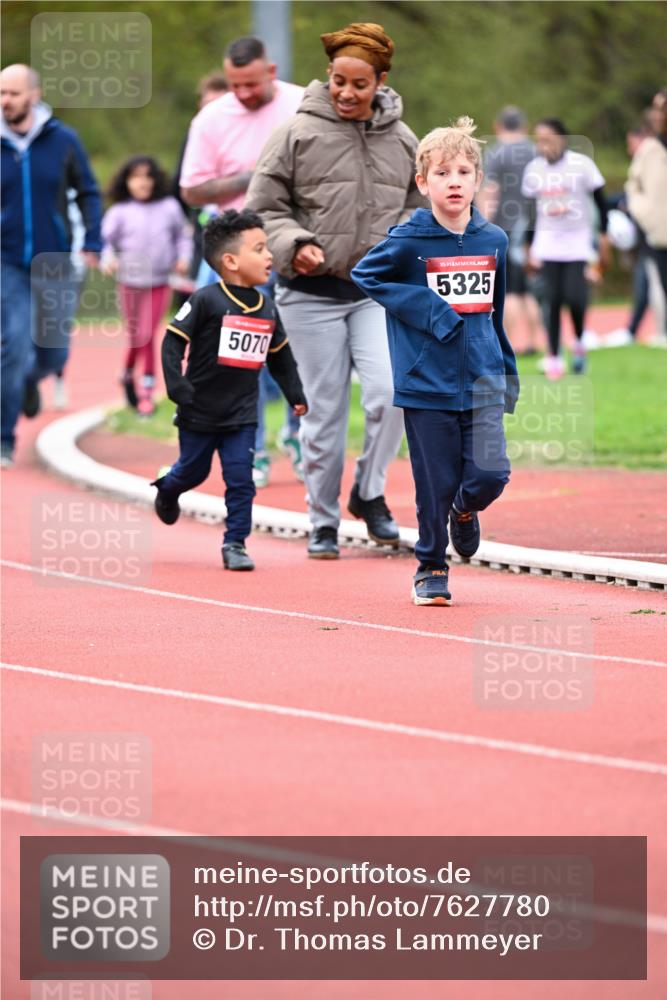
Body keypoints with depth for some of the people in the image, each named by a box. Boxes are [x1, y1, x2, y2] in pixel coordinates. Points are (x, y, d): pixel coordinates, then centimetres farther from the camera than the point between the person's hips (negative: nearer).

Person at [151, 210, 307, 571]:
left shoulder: (267, 310, 3)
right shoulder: (206, 301, -15)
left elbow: (281, 357, 16)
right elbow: (173, 342, -14)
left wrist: (296, 396, 14)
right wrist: (178, 389, -21)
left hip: (241, 415, 3)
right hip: (200, 412, -3)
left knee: (241, 479, -5)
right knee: (193, 471, 16)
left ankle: (235, 544, 2)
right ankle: (167, 490, 48)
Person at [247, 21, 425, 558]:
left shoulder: (402, 141, 7)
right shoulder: (299, 134, -3)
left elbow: (418, 207, 20)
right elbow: (265, 209, 0)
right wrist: (295, 245, -16)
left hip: (379, 292, 2)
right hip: (313, 293, -2)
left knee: (390, 389, -17)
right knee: (325, 409, 2)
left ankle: (369, 491, 6)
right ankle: (323, 521, 16)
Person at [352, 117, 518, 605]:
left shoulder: (494, 241, 5)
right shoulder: (409, 241, -7)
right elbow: (364, 276, 2)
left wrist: (507, 372, 22)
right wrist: (429, 312, -8)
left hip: (483, 380, 3)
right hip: (428, 381, -3)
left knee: (490, 474, -9)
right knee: (436, 484, 1)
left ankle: (465, 510, 26)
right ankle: (431, 569, 20)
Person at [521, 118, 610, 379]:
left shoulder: (581, 164, -7)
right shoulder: (534, 169, 3)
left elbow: (600, 201, 1)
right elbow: (529, 209, 12)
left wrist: (604, 237, 0)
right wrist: (529, 249, 12)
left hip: (578, 243, -2)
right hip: (547, 245, 2)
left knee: (575, 296, -11)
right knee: (552, 300, -2)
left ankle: (579, 343, 14)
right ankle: (553, 356, 5)